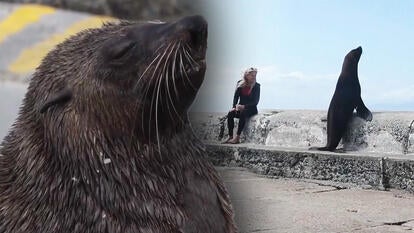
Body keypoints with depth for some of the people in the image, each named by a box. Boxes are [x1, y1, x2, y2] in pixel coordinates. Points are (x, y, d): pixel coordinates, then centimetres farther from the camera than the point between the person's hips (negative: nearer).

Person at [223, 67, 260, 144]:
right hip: (240, 108, 4)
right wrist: (234, 107, -16)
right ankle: (230, 137, -28)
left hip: (251, 109, -4)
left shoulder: (256, 86, -5)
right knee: (230, 113, -26)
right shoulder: (240, 84, 4)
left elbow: (255, 101, -9)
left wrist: (244, 106, -22)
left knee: (243, 113, -36)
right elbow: (236, 96, 2)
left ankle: (237, 137, -40)